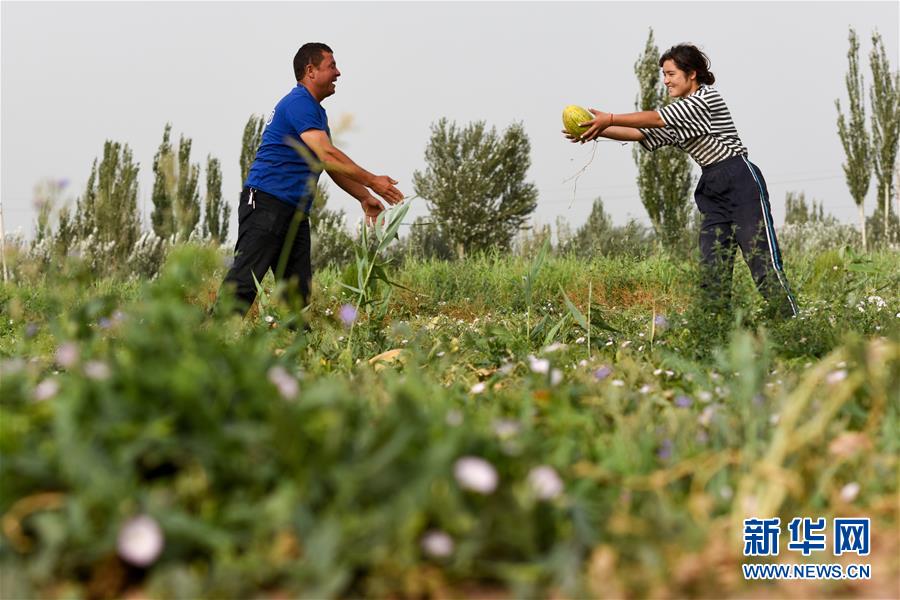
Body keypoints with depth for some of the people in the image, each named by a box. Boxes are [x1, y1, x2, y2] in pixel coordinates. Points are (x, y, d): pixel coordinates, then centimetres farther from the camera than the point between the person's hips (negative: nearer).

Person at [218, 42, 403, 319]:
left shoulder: (316, 111, 22)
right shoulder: (298, 103, -10)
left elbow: (332, 165, 27)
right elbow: (327, 155, -18)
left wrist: (364, 198, 18)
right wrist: (372, 182, -12)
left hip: (296, 212, 10)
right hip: (266, 202, -10)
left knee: (299, 289, 5)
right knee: (245, 280, -16)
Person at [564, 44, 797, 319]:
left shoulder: (707, 96, -7)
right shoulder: (677, 118, 18)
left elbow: (657, 118, -14)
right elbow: (642, 134, 8)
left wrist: (610, 118, -16)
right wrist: (598, 130, -5)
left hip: (742, 182, -8)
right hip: (712, 190, 8)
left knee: (762, 259, -11)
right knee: (711, 268, 0)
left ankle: (790, 322, -10)